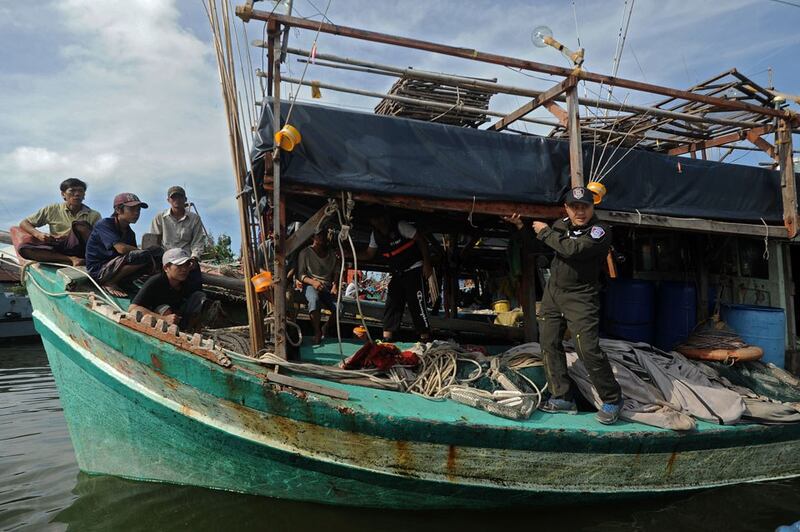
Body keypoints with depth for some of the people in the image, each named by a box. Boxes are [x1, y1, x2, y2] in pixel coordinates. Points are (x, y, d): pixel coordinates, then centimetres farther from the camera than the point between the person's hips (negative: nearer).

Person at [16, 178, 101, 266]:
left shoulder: (94, 215, 7)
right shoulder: (52, 210, 12)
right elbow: (24, 223, 14)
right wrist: (38, 234, -9)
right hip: (58, 250, 3)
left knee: (79, 224, -27)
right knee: (23, 247, -24)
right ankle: (71, 259, -33)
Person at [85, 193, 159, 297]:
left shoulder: (130, 233, 11)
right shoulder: (104, 224, -13)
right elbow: (122, 249, -26)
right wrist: (148, 252, -15)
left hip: (114, 268, 8)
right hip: (98, 271, -8)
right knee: (143, 256, -25)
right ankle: (109, 283, -12)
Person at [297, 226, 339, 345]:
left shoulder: (332, 255, 19)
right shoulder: (305, 253, 7)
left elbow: (335, 274, 17)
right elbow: (300, 274, 0)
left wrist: (334, 285, -5)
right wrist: (313, 281, -19)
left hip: (327, 287, 3)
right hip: (310, 285, -3)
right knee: (314, 299, -42)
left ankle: (326, 329, 2)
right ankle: (317, 332, -24)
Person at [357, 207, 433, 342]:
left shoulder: (400, 226, -14)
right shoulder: (375, 235, 5)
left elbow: (421, 240, -13)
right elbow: (369, 254, 12)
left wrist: (427, 263, -20)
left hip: (414, 269, -7)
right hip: (397, 274, 7)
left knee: (417, 303, -12)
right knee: (391, 304, 2)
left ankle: (425, 339, -7)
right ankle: (386, 339, 3)